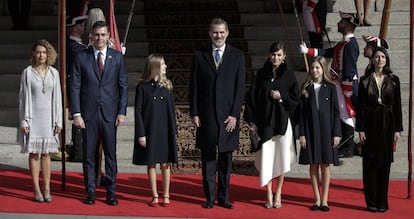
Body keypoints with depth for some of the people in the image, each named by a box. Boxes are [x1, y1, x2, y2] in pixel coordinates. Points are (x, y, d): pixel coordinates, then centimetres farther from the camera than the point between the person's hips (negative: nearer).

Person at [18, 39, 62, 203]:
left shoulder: (53, 73, 4)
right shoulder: (27, 72, -2)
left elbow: (57, 97, 6)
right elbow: (23, 97, -1)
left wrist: (58, 121, 3)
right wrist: (23, 121, -5)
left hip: (48, 117, 2)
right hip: (33, 117, -2)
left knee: (46, 153, 6)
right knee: (34, 153, 3)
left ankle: (47, 189, 10)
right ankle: (36, 189, 8)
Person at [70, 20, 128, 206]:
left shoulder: (117, 57, 5)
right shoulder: (81, 57, 2)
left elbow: (123, 86, 6)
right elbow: (75, 87, 1)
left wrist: (122, 112, -2)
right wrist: (76, 113, -6)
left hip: (110, 114, 0)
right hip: (88, 114, 0)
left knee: (111, 154, 4)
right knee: (89, 155, 5)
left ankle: (111, 192, 12)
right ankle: (90, 192, 15)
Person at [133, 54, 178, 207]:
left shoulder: (166, 86, 6)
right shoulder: (143, 87, -3)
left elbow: (172, 110, 8)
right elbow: (138, 112, -4)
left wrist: (173, 132, 3)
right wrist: (141, 134, -9)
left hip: (165, 131, 2)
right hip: (149, 131, -2)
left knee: (165, 164, 5)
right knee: (151, 164, 5)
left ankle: (166, 196, 15)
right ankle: (155, 196, 14)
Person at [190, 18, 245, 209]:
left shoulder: (237, 55, 4)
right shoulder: (199, 56, 5)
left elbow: (240, 87, 0)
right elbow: (194, 86, 5)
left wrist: (234, 114, -7)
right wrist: (194, 113, -2)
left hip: (228, 115, 0)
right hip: (206, 115, 0)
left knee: (226, 159, 6)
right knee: (208, 158, 5)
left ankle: (224, 197, 13)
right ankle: (209, 197, 12)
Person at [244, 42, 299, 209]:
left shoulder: (289, 75, 3)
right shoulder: (261, 74, 5)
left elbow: (296, 99, 5)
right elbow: (253, 97, 5)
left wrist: (281, 96, -12)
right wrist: (251, 120, -1)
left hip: (282, 121, 0)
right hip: (265, 121, 0)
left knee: (281, 157, 3)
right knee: (266, 157, -1)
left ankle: (278, 193, 17)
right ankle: (269, 194, 9)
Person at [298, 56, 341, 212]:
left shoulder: (330, 88, 1)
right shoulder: (306, 88, 4)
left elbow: (336, 112, 0)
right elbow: (301, 112, 3)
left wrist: (336, 133, -5)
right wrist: (302, 134, -3)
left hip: (326, 130, -1)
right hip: (310, 130, 1)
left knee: (325, 165, 3)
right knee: (313, 165, 4)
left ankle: (324, 200, 9)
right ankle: (317, 199, 12)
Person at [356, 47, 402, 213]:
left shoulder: (393, 80, 4)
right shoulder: (365, 80, 2)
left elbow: (397, 106, 4)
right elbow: (360, 106, 1)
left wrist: (397, 129, -2)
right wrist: (360, 129, -5)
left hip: (387, 125, 1)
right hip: (370, 125, -1)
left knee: (384, 163, 4)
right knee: (370, 163, 0)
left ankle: (382, 202, 11)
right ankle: (371, 202, 6)